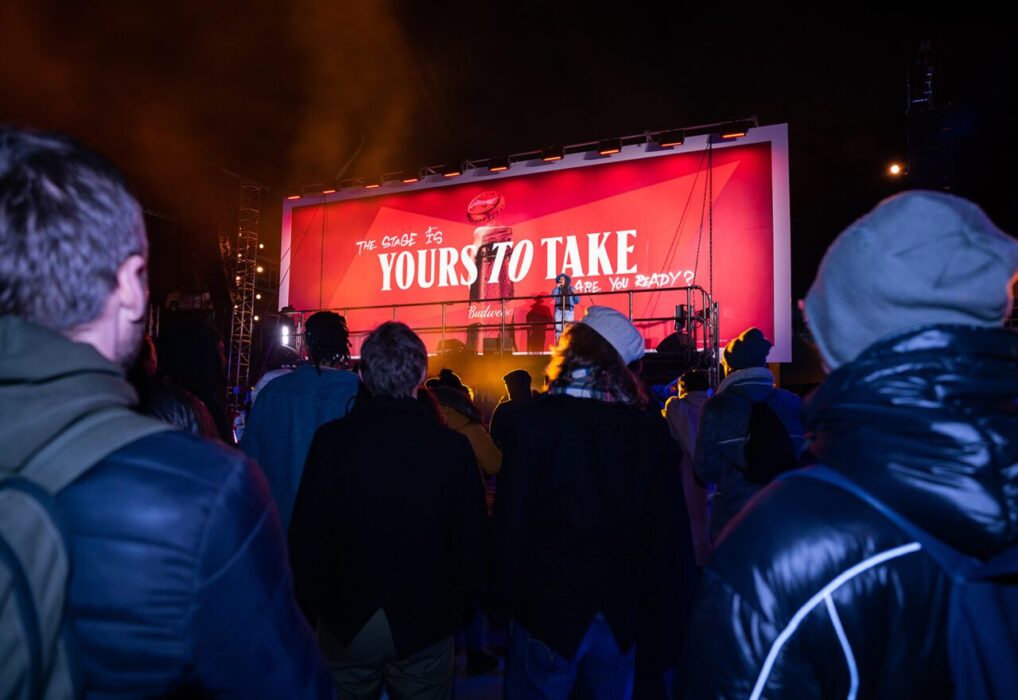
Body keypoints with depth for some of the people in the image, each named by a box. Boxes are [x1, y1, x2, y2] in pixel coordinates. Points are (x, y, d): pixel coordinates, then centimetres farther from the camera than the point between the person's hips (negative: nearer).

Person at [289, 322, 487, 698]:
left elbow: (305, 538, -9)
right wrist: (454, 608, 7)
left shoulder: (331, 439, -14)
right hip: (425, 625, 0)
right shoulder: (453, 446, -15)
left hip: (345, 624, 1)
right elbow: (471, 543, -9)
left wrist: (313, 609, 6)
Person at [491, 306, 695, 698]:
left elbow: (511, 521, -13)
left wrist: (503, 601, 0)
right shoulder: (650, 431, -3)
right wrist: (661, 622, 10)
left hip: (549, 609, -3)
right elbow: (670, 533, 0)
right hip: (622, 617, 4)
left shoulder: (538, 420, -13)